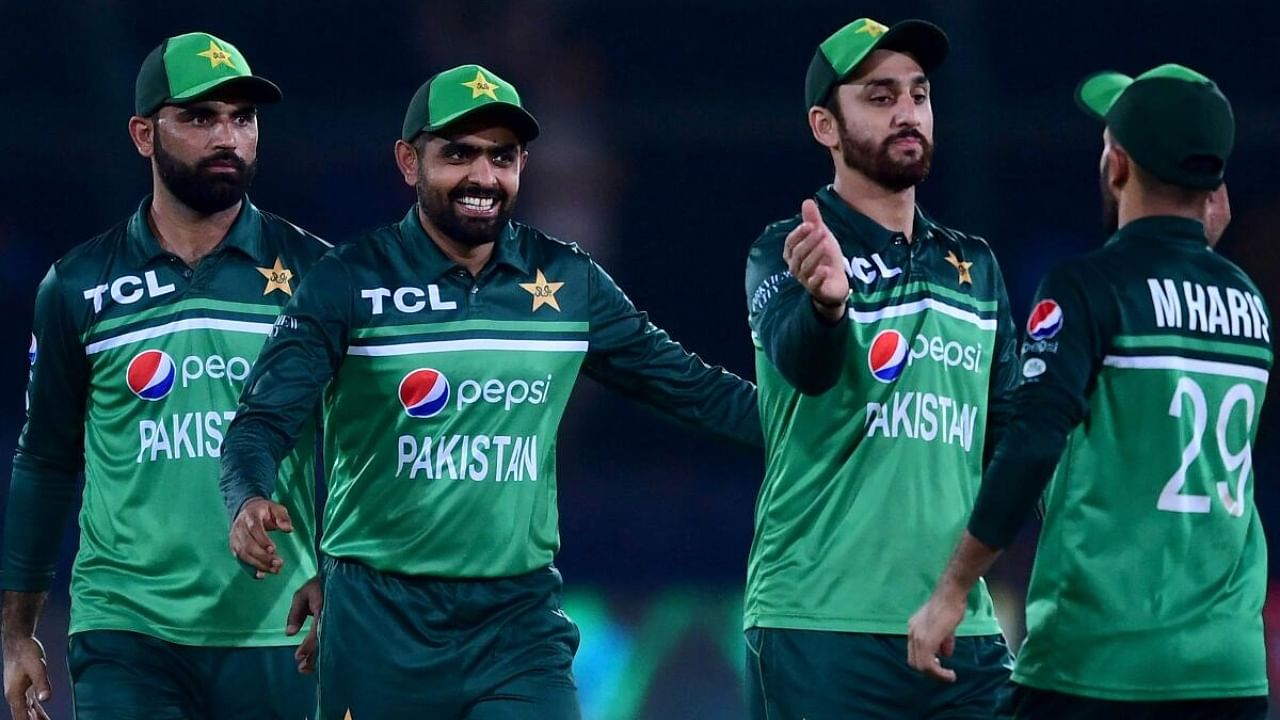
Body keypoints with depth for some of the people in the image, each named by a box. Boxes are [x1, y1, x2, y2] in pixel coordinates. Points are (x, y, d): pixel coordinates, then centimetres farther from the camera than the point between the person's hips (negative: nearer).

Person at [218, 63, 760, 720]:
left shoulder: (569, 283, 6)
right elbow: (265, 419, -9)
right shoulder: (350, 284, -4)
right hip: (381, 621, -2)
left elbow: (691, 387, 10)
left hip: (520, 619, 2)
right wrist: (250, 501, -31)